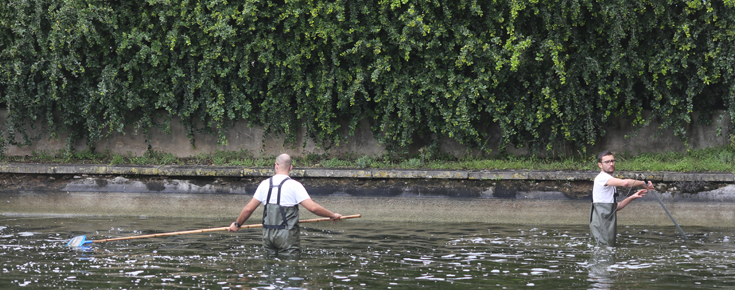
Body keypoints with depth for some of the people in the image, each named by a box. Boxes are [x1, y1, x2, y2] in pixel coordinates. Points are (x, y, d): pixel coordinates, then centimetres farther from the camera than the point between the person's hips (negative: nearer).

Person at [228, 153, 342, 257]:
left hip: (268, 235, 5)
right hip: (287, 235, -5)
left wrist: (237, 224, 26)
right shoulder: (294, 185, -7)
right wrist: (332, 215, 0)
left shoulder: (265, 184, 6)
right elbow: (313, 207, -13)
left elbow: (248, 209, 11)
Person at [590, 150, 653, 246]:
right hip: (601, 224, -10)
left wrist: (632, 198, 13)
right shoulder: (602, 177, -9)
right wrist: (643, 183, -14)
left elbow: (615, 207, 22)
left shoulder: (609, 180, 23)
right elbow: (625, 183, -26)